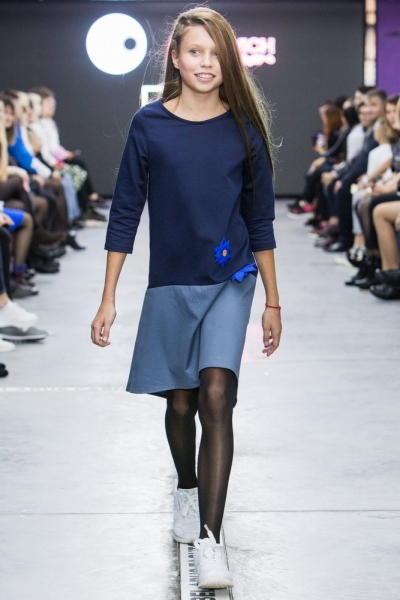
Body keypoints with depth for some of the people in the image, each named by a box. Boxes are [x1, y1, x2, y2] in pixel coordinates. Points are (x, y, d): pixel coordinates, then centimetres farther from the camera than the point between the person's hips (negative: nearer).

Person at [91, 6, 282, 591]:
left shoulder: (244, 127, -1)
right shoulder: (149, 124, -2)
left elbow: (260, 219, 5)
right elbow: (125, 212, 1)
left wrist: (273, 302, 6)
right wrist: (108, 298, -1)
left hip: (230, 281, -1)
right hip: (170, 283, 1)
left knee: (216, 396, -15)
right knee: (181, 403, 12)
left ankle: (209, 539, -15)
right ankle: (186, 490, 42)